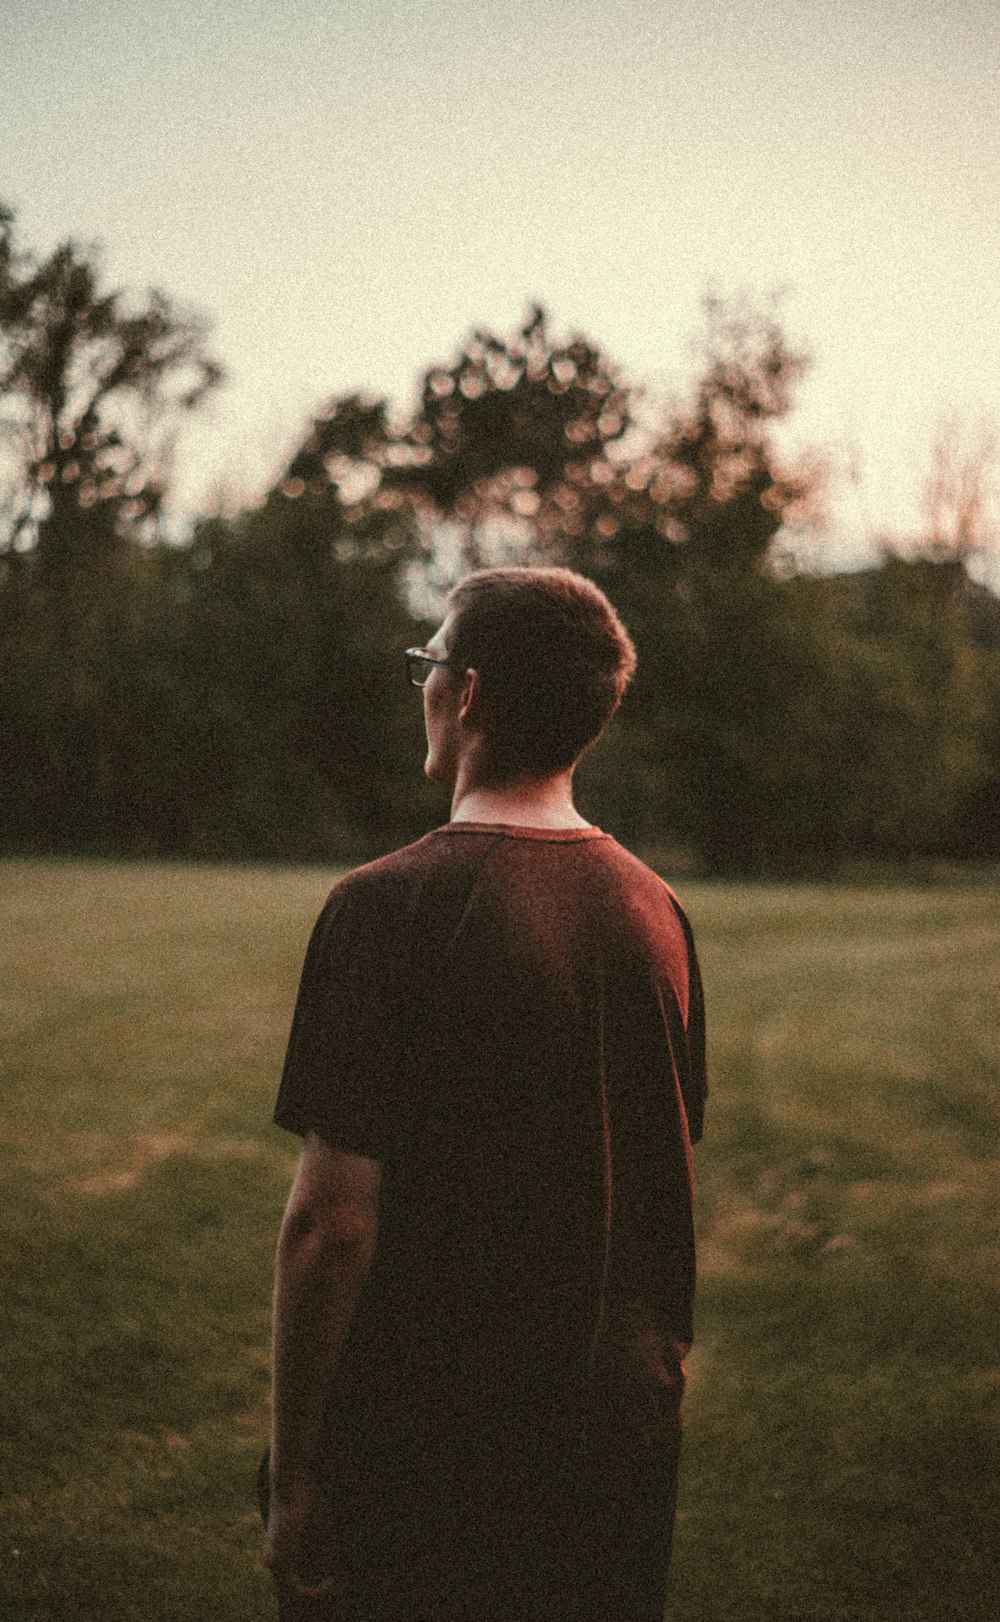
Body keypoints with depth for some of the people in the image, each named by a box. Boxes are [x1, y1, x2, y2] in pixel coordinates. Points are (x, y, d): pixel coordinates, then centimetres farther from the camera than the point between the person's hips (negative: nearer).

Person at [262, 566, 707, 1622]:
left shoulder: (390, 908, -17)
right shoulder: (655, 909, 2)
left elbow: (333, 1219, -18)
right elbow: (671, 1180, 11)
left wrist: (291, 1471, -10)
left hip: (424, 1445, -5)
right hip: (625, 1432, 6)